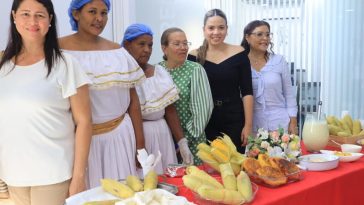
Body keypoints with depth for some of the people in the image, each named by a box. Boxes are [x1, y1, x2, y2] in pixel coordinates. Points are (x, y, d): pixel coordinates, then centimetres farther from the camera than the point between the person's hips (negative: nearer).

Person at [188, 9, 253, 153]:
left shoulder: (239, 53, -1)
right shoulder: (194, 56, -1)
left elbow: (247, 92, -1)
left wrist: (248, 124, -6)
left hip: (234, 120, 0)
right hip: (204, 121, 1)